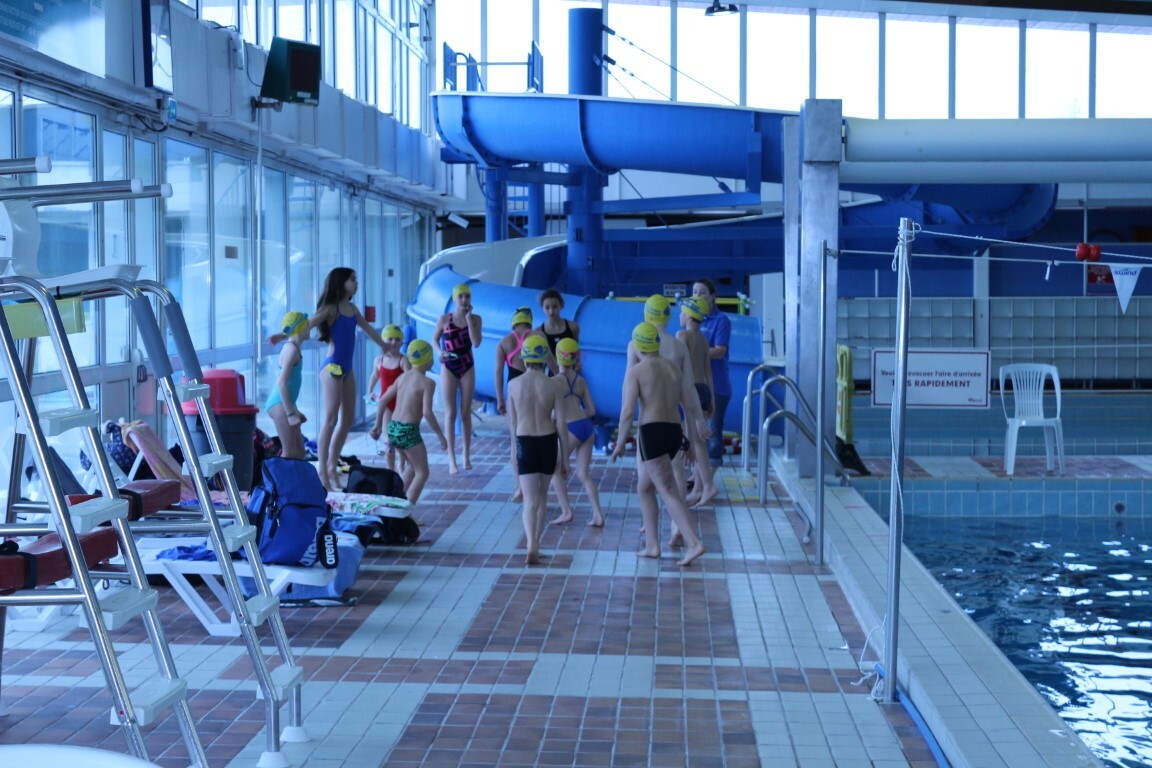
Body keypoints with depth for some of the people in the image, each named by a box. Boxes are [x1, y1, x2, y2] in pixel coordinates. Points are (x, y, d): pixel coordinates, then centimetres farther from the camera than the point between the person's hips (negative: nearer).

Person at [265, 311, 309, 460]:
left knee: (299, 452, 11)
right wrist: (290, 413, -23)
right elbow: (282, 382, -21)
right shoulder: (291, 349, -14)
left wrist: (295, 411, 24)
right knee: (289, 452, -10)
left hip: (286, 403, 10)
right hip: (280, 404, -10)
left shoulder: (293, 348, 16)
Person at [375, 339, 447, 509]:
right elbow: (427, 412, -19)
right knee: (422, 473, 3)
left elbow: (383, 400, 13)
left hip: (393, 428, 7)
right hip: (409, 431, -7)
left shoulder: (403, 377, 10)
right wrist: (441, 436, -11)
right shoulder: (427, 383, -10)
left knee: (412, 466, 28)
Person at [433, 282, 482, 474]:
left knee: (466, 413, 7)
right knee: (450, 413, -2)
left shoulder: (475, 318, -3)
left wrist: (468, 318, -15)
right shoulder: (445, 319, -6)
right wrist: (440, 352, -14)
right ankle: (451, 460, -1)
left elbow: (476, 342, -15)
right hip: (448, 368, -1)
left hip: (467, 368, 1)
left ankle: (467, 456, 19)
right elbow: (435, 339, 5)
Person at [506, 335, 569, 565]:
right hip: (548, 441, 1)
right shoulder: (552, 385, -5)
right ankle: (535, 539, 30)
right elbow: (561, 423, -4)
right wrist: (565, 456, 4)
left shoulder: (514, 384, -5)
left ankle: (532, 546, -20)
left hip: (525, 442, -1)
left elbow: (512, 422, 3)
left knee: (530, 500, -2)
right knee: (542, 494, 20)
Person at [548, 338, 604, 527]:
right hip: (587, 427, 6)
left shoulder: (555, 381, -4)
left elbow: (558, 412, -11)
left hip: (571, 429, -6)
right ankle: (597, 515, 0)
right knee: (584, 474, 11)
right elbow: (592, 410, 13)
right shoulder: (581, 380, 13)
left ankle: (566, 511, 5)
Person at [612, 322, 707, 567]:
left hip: (652, 432, -7)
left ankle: (693, 543, -20)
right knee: (645, 488, 20)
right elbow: (691, 405, 18)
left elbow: (627, 412, -11)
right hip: (674, 431, 7)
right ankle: (652, 545, 20)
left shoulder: (636, 371, -4)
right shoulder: (673, 368, 14)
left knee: (668, 491, -9)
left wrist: (620, 443, -2)